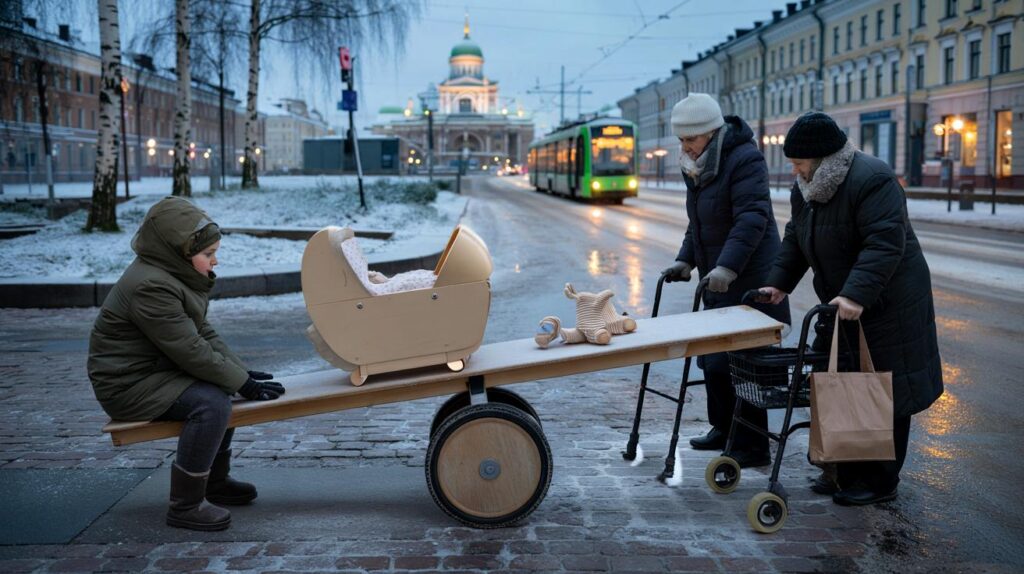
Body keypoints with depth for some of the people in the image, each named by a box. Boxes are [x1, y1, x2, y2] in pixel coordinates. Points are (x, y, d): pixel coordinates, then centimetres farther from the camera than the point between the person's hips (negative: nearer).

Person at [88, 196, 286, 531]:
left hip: (157, 370, 11)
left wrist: (243, 372, 3)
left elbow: (203, 333, 12)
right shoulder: (150, 287, -25)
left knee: (224, 387, 14)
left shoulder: (174, 275, 8)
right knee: (211, 402, -26)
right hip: (128, 383, -11)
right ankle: (186, 505, -17)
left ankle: (215, 480, 22)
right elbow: (190, 351, -26)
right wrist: (243, 383, -19)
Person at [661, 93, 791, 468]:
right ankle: (724, 429, 30)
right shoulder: (698, 167, 12)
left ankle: (753, 447, 0)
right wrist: (686, 260, 9)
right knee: (712, 358, 15)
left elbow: (752, 219, -27)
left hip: (746, 282, -9)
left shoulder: (744, 160, -17)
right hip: (716, 281, 10)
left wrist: (726, 267, -36)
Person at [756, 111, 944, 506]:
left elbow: (885, 244, -31)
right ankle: (846, 470, 22)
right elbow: (796, 240, 14)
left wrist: (856, 294, -39)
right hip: (842, 304, 9)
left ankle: (880, 481, 10)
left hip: (886, 306, -9)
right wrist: (780, 283, 3)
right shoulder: (806, 188, 5)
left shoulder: (871, 180, -23)